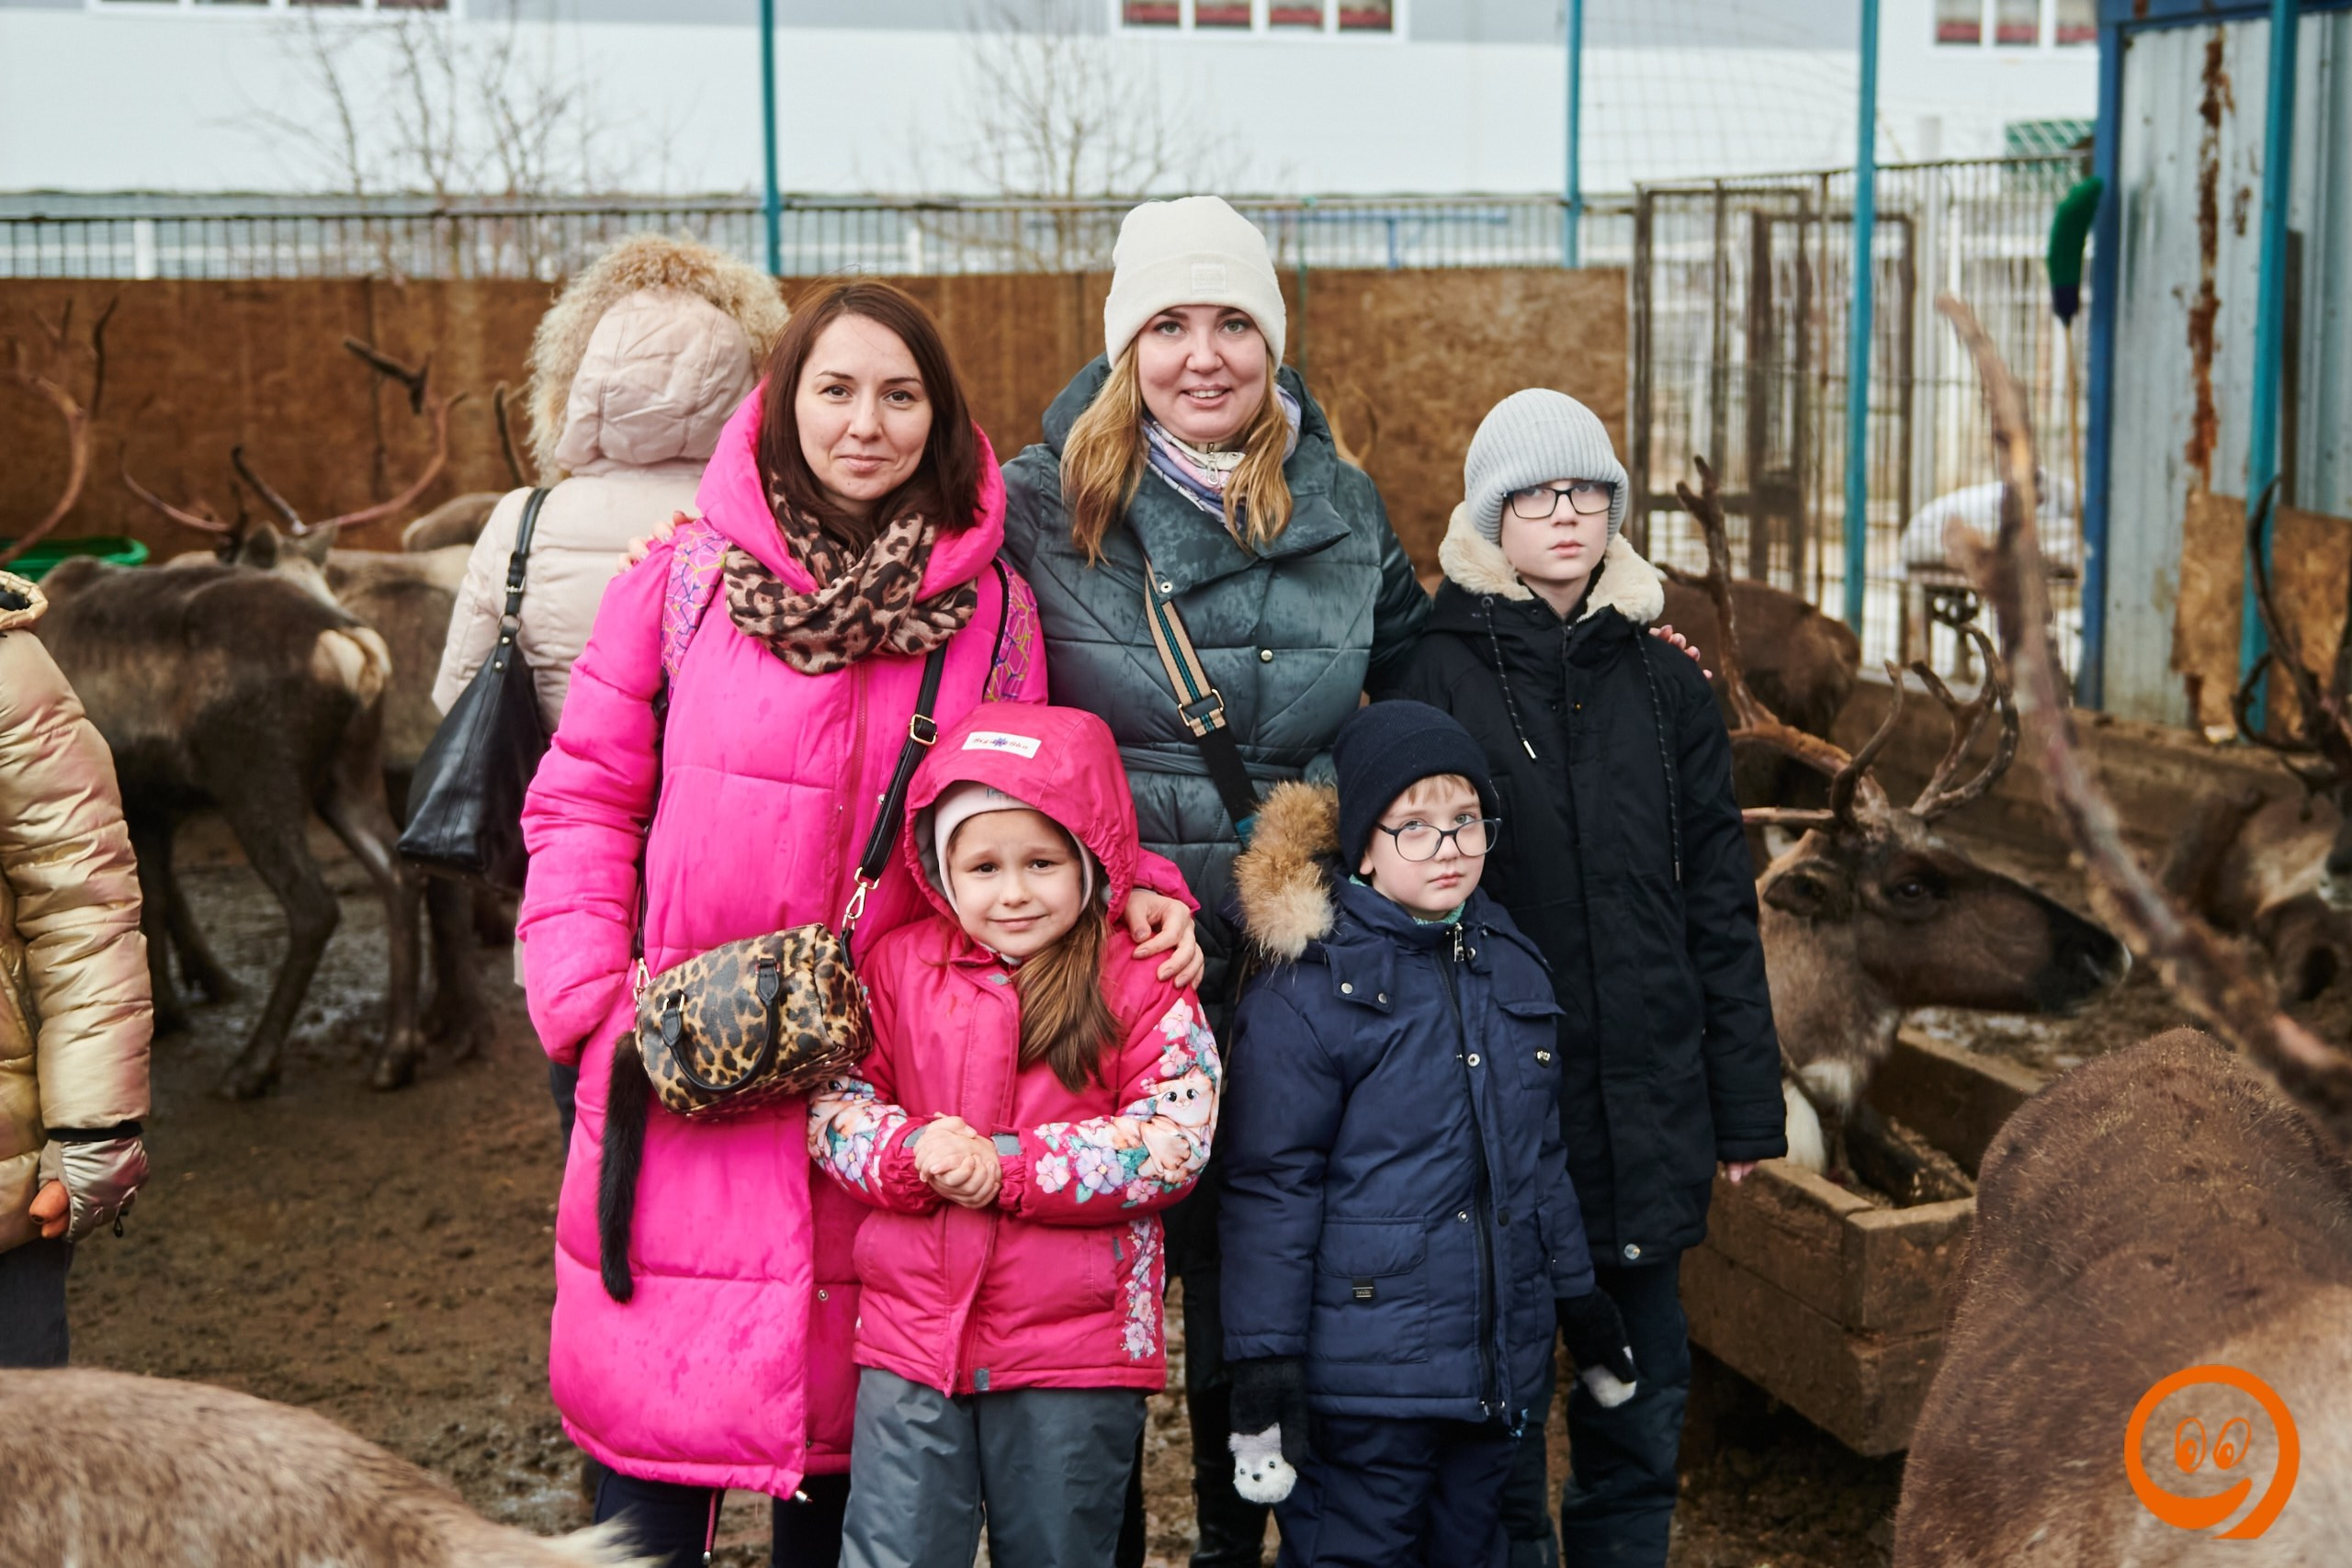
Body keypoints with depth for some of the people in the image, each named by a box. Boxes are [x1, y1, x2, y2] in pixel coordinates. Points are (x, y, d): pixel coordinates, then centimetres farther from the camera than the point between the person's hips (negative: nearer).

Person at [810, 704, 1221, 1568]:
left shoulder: (1143, 986, -5)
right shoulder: (898, 965, 4)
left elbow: (1175, 1141, -12)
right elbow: (834, 1099, 4)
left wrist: (1006, 1166, -18)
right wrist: (912, 1154, -18)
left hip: (1075, 1347, -1)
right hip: (912, 1328, 2)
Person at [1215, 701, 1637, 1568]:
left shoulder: (1511, 965, 9)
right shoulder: (1308, 988, -13)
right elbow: (1270, 1187, -12)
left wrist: (1582, 1302, 22)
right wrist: (1266, 1366, -14)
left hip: (1501, 1363, 7)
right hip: (1364, 1383, -7)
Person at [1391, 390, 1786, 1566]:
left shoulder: (1665, 689, 8)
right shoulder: (1437, 679, -4)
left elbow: (1720, 906, 10)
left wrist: (1744, 1106, 7)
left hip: (1647, 1104, 4)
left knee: (1641, 1388, 12)